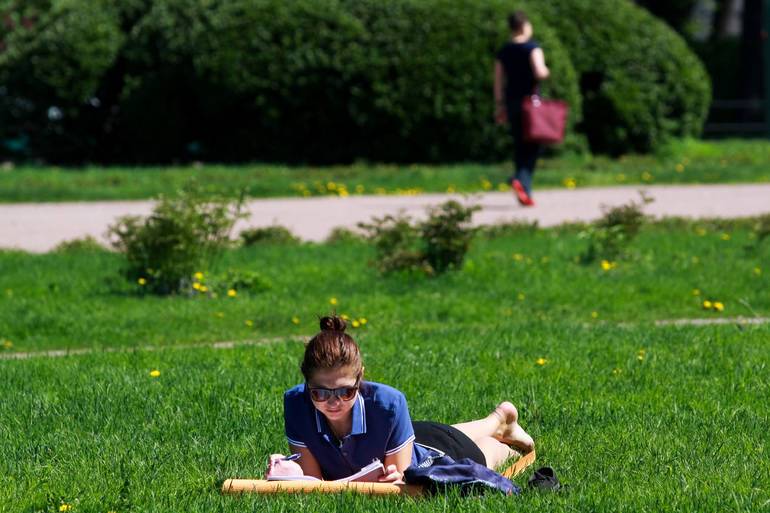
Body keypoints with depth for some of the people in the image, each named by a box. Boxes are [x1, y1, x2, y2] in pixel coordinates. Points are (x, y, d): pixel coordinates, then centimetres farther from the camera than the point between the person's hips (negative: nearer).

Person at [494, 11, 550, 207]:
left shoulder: (503, 51, 9)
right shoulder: (532, 48, -8)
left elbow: (498, 81, 8)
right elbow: (539, 72, -21)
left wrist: (499, 106, 13)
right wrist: (545, 71, 2)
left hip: (512, 102, 5)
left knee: (520, 147, 10)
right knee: (533, 146, -1)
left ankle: (526, 192, 6)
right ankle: (520, 178, -25)